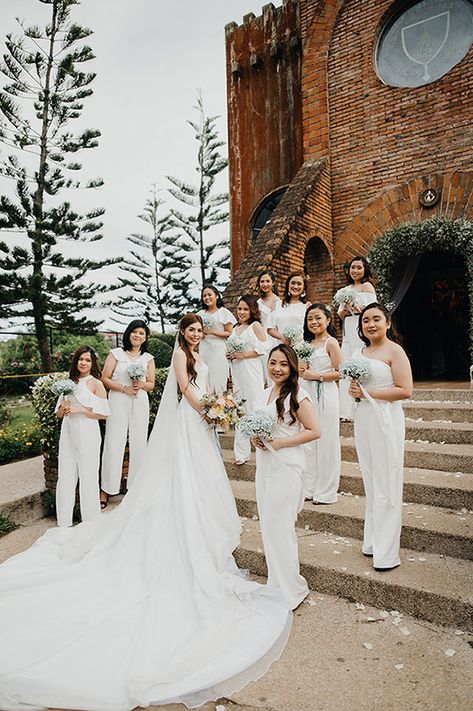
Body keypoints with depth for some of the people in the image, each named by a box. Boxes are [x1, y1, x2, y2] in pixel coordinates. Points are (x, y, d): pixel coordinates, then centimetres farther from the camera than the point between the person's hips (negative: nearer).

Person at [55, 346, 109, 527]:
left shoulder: (96, 384, -4)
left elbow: (103, 414, -9)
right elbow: (59, 414, 16)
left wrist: (80, 410, -15)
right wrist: (63, 408, -6)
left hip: (87, 435, -5)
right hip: (68, 434, 5)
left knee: (88, 477, 4)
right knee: (65, 476, 9)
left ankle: (90, 523, 19)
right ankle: (64, 522, 22)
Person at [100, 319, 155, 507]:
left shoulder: (148, 358, 11)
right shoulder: (116, 353, 4)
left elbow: (151, 384, 13)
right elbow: (105, 378, 0)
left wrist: (142, 384, -8)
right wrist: (124, 388, -12)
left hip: (140, 402, 3)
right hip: (118, 402, -3)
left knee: (139, 444, 5)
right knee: (113, 443, -5)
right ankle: (106, 489, 3)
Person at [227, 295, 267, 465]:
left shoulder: (255, 326, -3)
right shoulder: (236, 328, 17)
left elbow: (262, 349, -12)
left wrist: (243, 355, -13)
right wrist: (230, 355, 8)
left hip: (251, 372, -6)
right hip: (237, 373, 7)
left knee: (254, 408, -5)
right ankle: (242, 452, 12)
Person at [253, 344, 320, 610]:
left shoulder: (297, 395, -14)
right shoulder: (266, 393, 10)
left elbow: (314, 431, -18)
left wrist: (277, 443, -19)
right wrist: (256, 437, 0)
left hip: (286, 467, -8)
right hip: (265, 465, 8)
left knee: (279, 527, -1)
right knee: (269, 525, 15)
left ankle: (290, 590, 17)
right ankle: (276, 582, 32)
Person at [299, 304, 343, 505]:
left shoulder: (331, 342, -8)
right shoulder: (309, 343, 13)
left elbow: (340, 372, -15)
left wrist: (316, 375, -15)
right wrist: (301, 370, 2)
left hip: (325, 394, -7)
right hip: (307, 394, 8)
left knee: (326, 442, 1)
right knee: (309, 442, 12)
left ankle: (326, 492, 14)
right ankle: (310, 487, 24)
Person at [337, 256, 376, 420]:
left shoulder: (367, 286, 0)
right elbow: (340, 314, 18)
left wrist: (353, 306, -8)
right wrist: (345, 309, -1)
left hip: (361, 332, -7)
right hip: (348, 332, 7)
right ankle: (348, 411, 7)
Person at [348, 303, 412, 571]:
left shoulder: (394, 350, -9)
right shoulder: (360, 352, 12)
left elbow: (405, 390, -16)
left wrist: (368, 393, -17)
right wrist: (353, 391, 2)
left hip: (386, 418, -7)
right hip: (363, 418, 7)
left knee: (386, 485, 0)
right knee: (370, 482, 15)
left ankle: (387, 552, 13)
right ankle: (372, 541, 28)